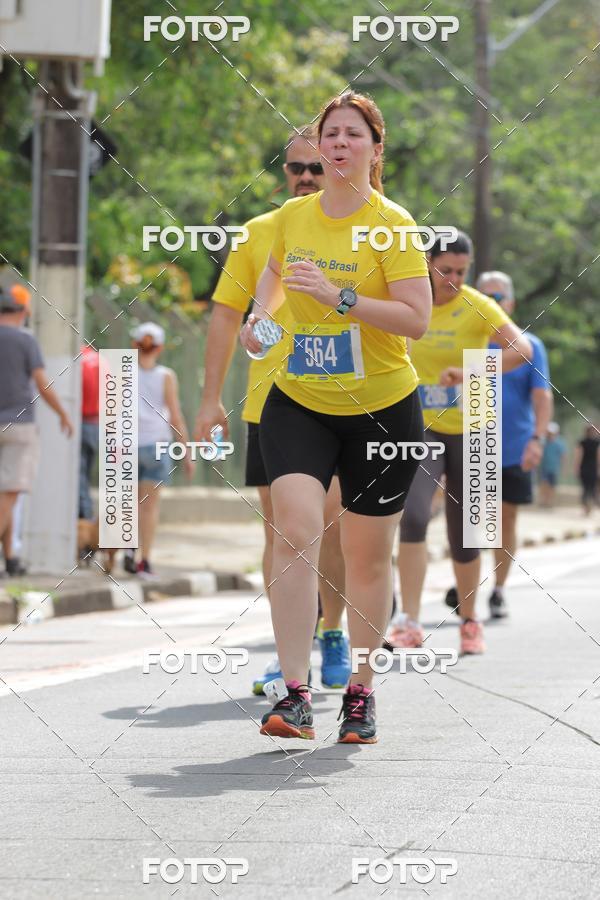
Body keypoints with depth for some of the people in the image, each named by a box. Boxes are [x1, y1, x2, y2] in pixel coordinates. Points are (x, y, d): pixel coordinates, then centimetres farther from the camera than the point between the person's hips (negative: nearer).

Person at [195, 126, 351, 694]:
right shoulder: (257, 234, 7)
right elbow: (226, 315, 8)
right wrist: (211, 398, 2)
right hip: (269, 405, 2)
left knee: (333, 521, -8)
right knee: (279, 529, 3)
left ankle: (332, 633, 13)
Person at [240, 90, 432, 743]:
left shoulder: (393, 224, -9)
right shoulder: (291, 217, 4)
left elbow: (417, 319, -17)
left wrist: (339, 297, -26)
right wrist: (257, 319, 6)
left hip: (382, 408, -2)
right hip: (297, 403, 2)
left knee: (368, 558, 8)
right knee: (295, 532, -19)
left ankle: (360, 692, 26)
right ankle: (293, 695, -21)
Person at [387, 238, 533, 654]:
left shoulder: (477, 306, -10)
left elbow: (521, 349, -25)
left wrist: (471, 374, -35)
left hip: (469, 432, -1)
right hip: (421, 429, 1)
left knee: (464, 535, 6)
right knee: (413, 516, -21)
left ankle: (469, 620, 27)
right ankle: (409, 622, -21)